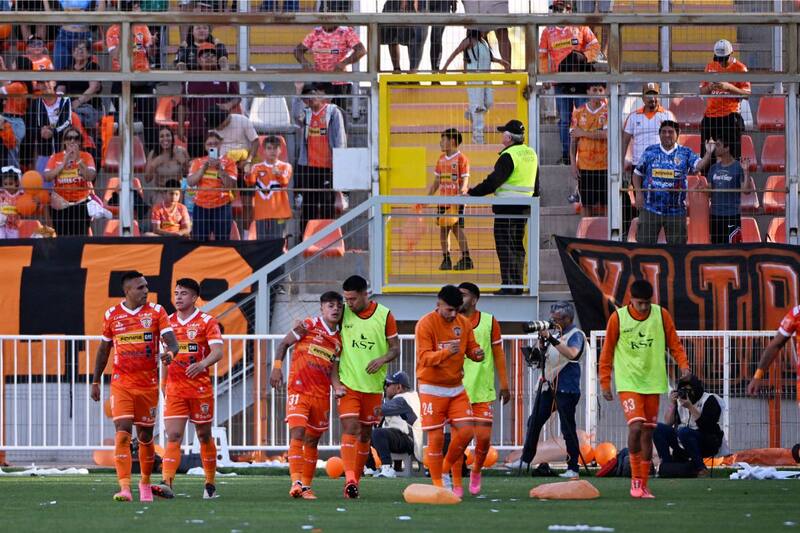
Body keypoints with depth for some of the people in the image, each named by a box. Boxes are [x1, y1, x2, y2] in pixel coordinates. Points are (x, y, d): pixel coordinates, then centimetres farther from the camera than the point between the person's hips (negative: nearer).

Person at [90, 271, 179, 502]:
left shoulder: (156, 312, 0)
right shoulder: (112, 315, 3)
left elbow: (171, 340, -10)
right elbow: (104, 349, 14)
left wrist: (170, 352, -34)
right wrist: (96, 381, 16)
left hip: (148, 384, 1)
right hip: (121, 384, -1)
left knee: (145, 436, 11)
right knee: (123, 433, -15)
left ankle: (145, 482, 31)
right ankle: (124, 487, -21)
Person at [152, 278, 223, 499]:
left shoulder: (207, 322, -2)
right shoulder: (169, 322, 11)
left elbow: (217, 352, -13)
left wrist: (202, 364, -32)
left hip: (200, 388, -3)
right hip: (174, 388, 3)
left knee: (204, 435, 9)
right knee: (173, 436, -10)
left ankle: (210, 484, 22)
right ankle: (167, 483, -21)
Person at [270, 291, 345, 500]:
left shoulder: (338, 340, 13)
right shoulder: (310, 325, -2)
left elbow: (331, 366, 14)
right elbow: (284, 344, 1)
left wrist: (337, 387, -3)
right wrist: (277, 367, -10)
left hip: (321, 395, 5)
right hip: (298, 389, -5)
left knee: (312, 440, 9)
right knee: (297, 434, -17)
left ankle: (306, 486, 16)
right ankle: (296, 482, -25)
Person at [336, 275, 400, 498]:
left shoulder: (384, 315, -2)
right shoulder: (343, 313, -1)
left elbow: (395, 348, 2)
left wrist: (382, 359, -17)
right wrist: (335, 380, -3)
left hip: (373, 385, 1)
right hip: (348, 384, -1)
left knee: (365, 434, 10)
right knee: (350, 428, -16)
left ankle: (356, 479, 22)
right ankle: (349, 479, -24)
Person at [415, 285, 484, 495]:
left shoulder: (464, 323, 5)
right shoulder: (425, 324, -12)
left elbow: (471, 347, 11)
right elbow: (424, 357, -19)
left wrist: (477, 353, -14)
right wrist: (446, 353, -38)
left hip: (456, 388, 5)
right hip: (432, 389, -5)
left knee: (466, 431, -4)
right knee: (436, 437, -6)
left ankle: (447, 469, 19)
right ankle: (438, 484, 4)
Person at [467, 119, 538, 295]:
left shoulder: (509, 156, -15)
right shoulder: (531, 154, 11)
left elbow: (494, 180, -21)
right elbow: (536, 184, 18)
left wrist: (472, 193, -18)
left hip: (507, 207, -8)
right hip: (524, 206, 8)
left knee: (505, 246, -5)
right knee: (517, 245, 15)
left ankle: (509, 285, -9)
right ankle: (518, 285, 16)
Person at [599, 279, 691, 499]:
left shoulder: (661, 315, 1)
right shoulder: (618, 318, -5)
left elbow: (674, 344, 7)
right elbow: (607, 352, 2)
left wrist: (683, 365, -10)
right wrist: (605, 383, 1)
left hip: (653, 382, 3)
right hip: (628, 382, -3)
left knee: (648, 432, 5)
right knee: (636, 426, -20)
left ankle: (643, 485, 13)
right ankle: (635, 480, -9)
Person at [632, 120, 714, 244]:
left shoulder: (685, 153, 3)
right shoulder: (650, 152, 5)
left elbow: (698, 165, -13)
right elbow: (637, 173, 12)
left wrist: (708, 154, -30)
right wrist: (638, 193, 0)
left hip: (676, 210, 0)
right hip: (650, 209, 0)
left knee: (677, 246, 7)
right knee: (644, 242, 2)